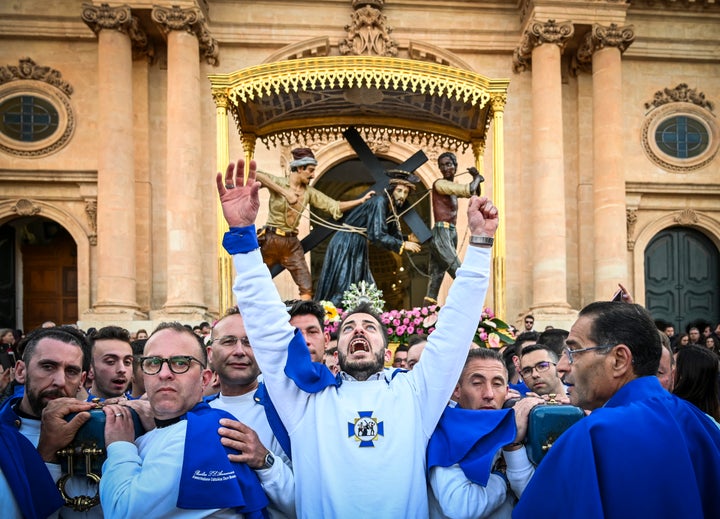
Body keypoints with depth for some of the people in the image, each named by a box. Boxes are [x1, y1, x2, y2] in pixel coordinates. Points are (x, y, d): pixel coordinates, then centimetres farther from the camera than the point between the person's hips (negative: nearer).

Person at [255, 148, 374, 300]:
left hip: (292, 243, 5)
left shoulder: (309, 192, 8)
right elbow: (256, 175, -25)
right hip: (271, 240, -5)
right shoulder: (279, 183, -7)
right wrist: (285, 192, -26)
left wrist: (362, 200, 2)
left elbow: (334, 206, 9)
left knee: (306, 287, -1)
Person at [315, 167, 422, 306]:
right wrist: (403, 245, -20)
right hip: (345, 244, -9)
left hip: (358, 248, 9)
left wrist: (408, 239, -5)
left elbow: (394, 235, 13)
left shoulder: (393, 209, 8)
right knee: (342, 288, -9)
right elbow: (377, 236, -27)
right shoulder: (380, 202, -20)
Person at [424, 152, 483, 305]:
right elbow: (468, 190, -17)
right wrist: (477, 178, 2)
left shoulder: (453, 187, 19)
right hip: (441, 234, -9)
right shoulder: (439, 184, -7)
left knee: (436, 278, 5)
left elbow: (474, 193, 32)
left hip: (451, 234, 9)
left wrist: (476, 178, 15)